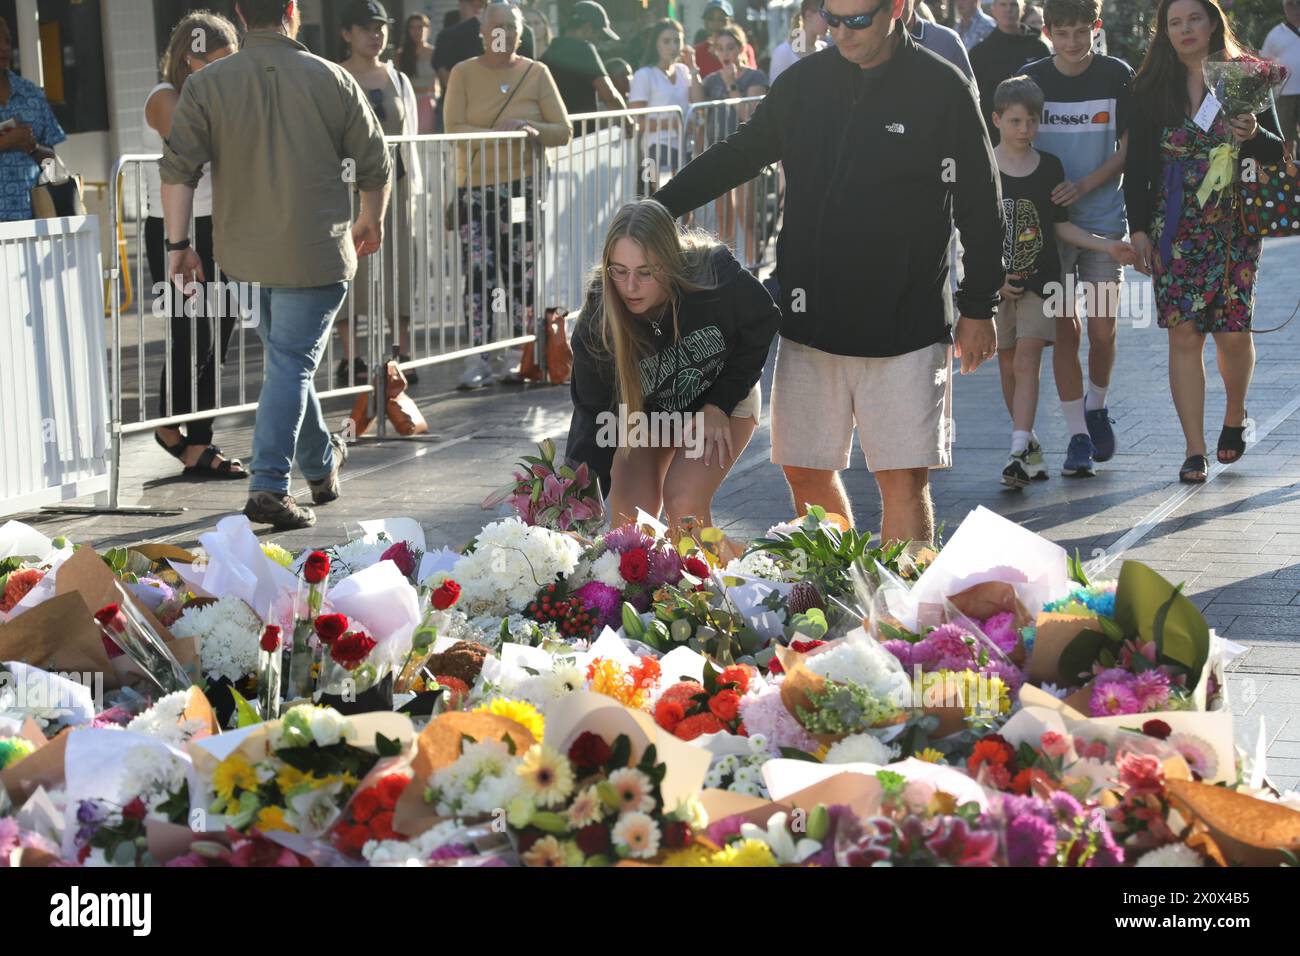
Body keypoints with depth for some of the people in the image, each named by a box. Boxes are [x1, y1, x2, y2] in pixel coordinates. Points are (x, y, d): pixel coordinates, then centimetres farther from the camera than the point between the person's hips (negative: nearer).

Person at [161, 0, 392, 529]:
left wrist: (179, 243, 0)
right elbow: (375, 166, 3)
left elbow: (178, 170, -7)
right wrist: (372, 222, 21)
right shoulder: (332, 80, -5)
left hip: (244, 250, 3)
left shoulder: (206, 85, -3)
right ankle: (269, 486, -10)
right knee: (292, 364, -1)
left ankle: (322, 465, 35)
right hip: (316, 253, -3)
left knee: (285, 357, 21)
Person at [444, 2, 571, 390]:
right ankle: (480, 357, -7)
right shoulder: (464, 73, 4)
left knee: (522, 272, 0)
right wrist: (498, 133, -21)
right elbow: (454, 129, -7)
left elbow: (564, 131, 3)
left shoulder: (536, 73, 6)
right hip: (475, 187, -1)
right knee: (478, 271, -8)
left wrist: (532, 130, -18)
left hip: (523, 187, 1)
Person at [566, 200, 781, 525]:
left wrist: (720, 404, -15)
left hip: (723, 399, -1)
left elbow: (763, 322, -12)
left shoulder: (716, 274, -33)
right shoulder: (596, 326, -31)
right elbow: (592, 419, -27)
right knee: (627, 513, -13)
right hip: (645, 410, 1)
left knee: (684, 502, -22)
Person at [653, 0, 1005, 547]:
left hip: (905, 323, -4)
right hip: (811, 316, 5)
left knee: (903, 480, -5)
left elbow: (981, 209, -1)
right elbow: (739, 155, 20)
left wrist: (978, 309, -1)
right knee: (805, 472, 9)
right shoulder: (805, 82, 6)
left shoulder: (943, 91, -5)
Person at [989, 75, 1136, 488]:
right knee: (1008, 365, 7)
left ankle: (1019, 453, -19)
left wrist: (1107, 246, 3)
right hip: (995, 283, 0)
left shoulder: (1050, 167, 4)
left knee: (1026, 361, -11)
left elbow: (1060, 226, 10)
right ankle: (1029, 444, 24)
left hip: (1039, 280, 0)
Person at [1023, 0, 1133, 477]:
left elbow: (1128, 150, -2)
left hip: (1103, 220, -1)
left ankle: (1096, 407, 28)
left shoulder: (1117, 76, -2)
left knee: (1102, 328, 0)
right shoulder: (1031, 80, 1)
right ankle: (1078, 437, 4)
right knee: (1064, 328, -2)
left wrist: (1084, 186, -16)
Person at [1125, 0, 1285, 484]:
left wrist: (1253, 134, -16)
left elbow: (1279, 151, 6)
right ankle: (1195, 450, 1)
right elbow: (1137, 165, 6)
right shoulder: (1150, 89, 6)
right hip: (1175, 231, 1)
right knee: (1184, 334, -4)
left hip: (1234, 226, -1)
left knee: (1233, 331, -4)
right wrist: (1139, 229, -1)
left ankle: (1235, 415, 27)